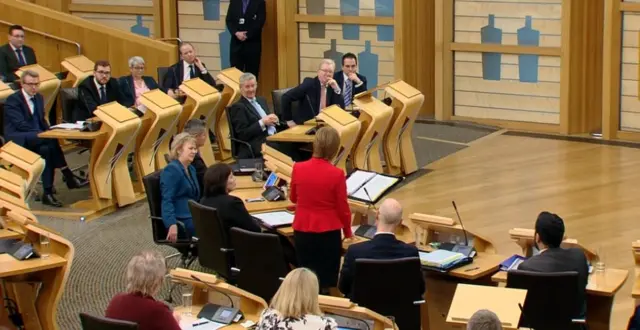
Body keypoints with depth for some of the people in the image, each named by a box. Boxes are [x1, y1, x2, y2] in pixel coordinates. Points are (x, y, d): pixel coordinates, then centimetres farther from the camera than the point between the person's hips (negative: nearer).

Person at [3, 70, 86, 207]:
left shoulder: (39, 98, 15)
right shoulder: (12, 100, -8)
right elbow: (21, 124, -19)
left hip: (37, 139, 6)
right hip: (18, 139, -6)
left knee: (47, 149, -30)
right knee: (51, 140, -32)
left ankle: (48, 193, -28)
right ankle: (69, 177, -29)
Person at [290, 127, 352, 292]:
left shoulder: (298, 168, -8)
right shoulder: (336, 174, -17)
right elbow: (342, 208, -7)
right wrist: (348, 231, 9)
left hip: (302, 230, 3)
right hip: (328, 232, -3)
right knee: (325, 279, 9)